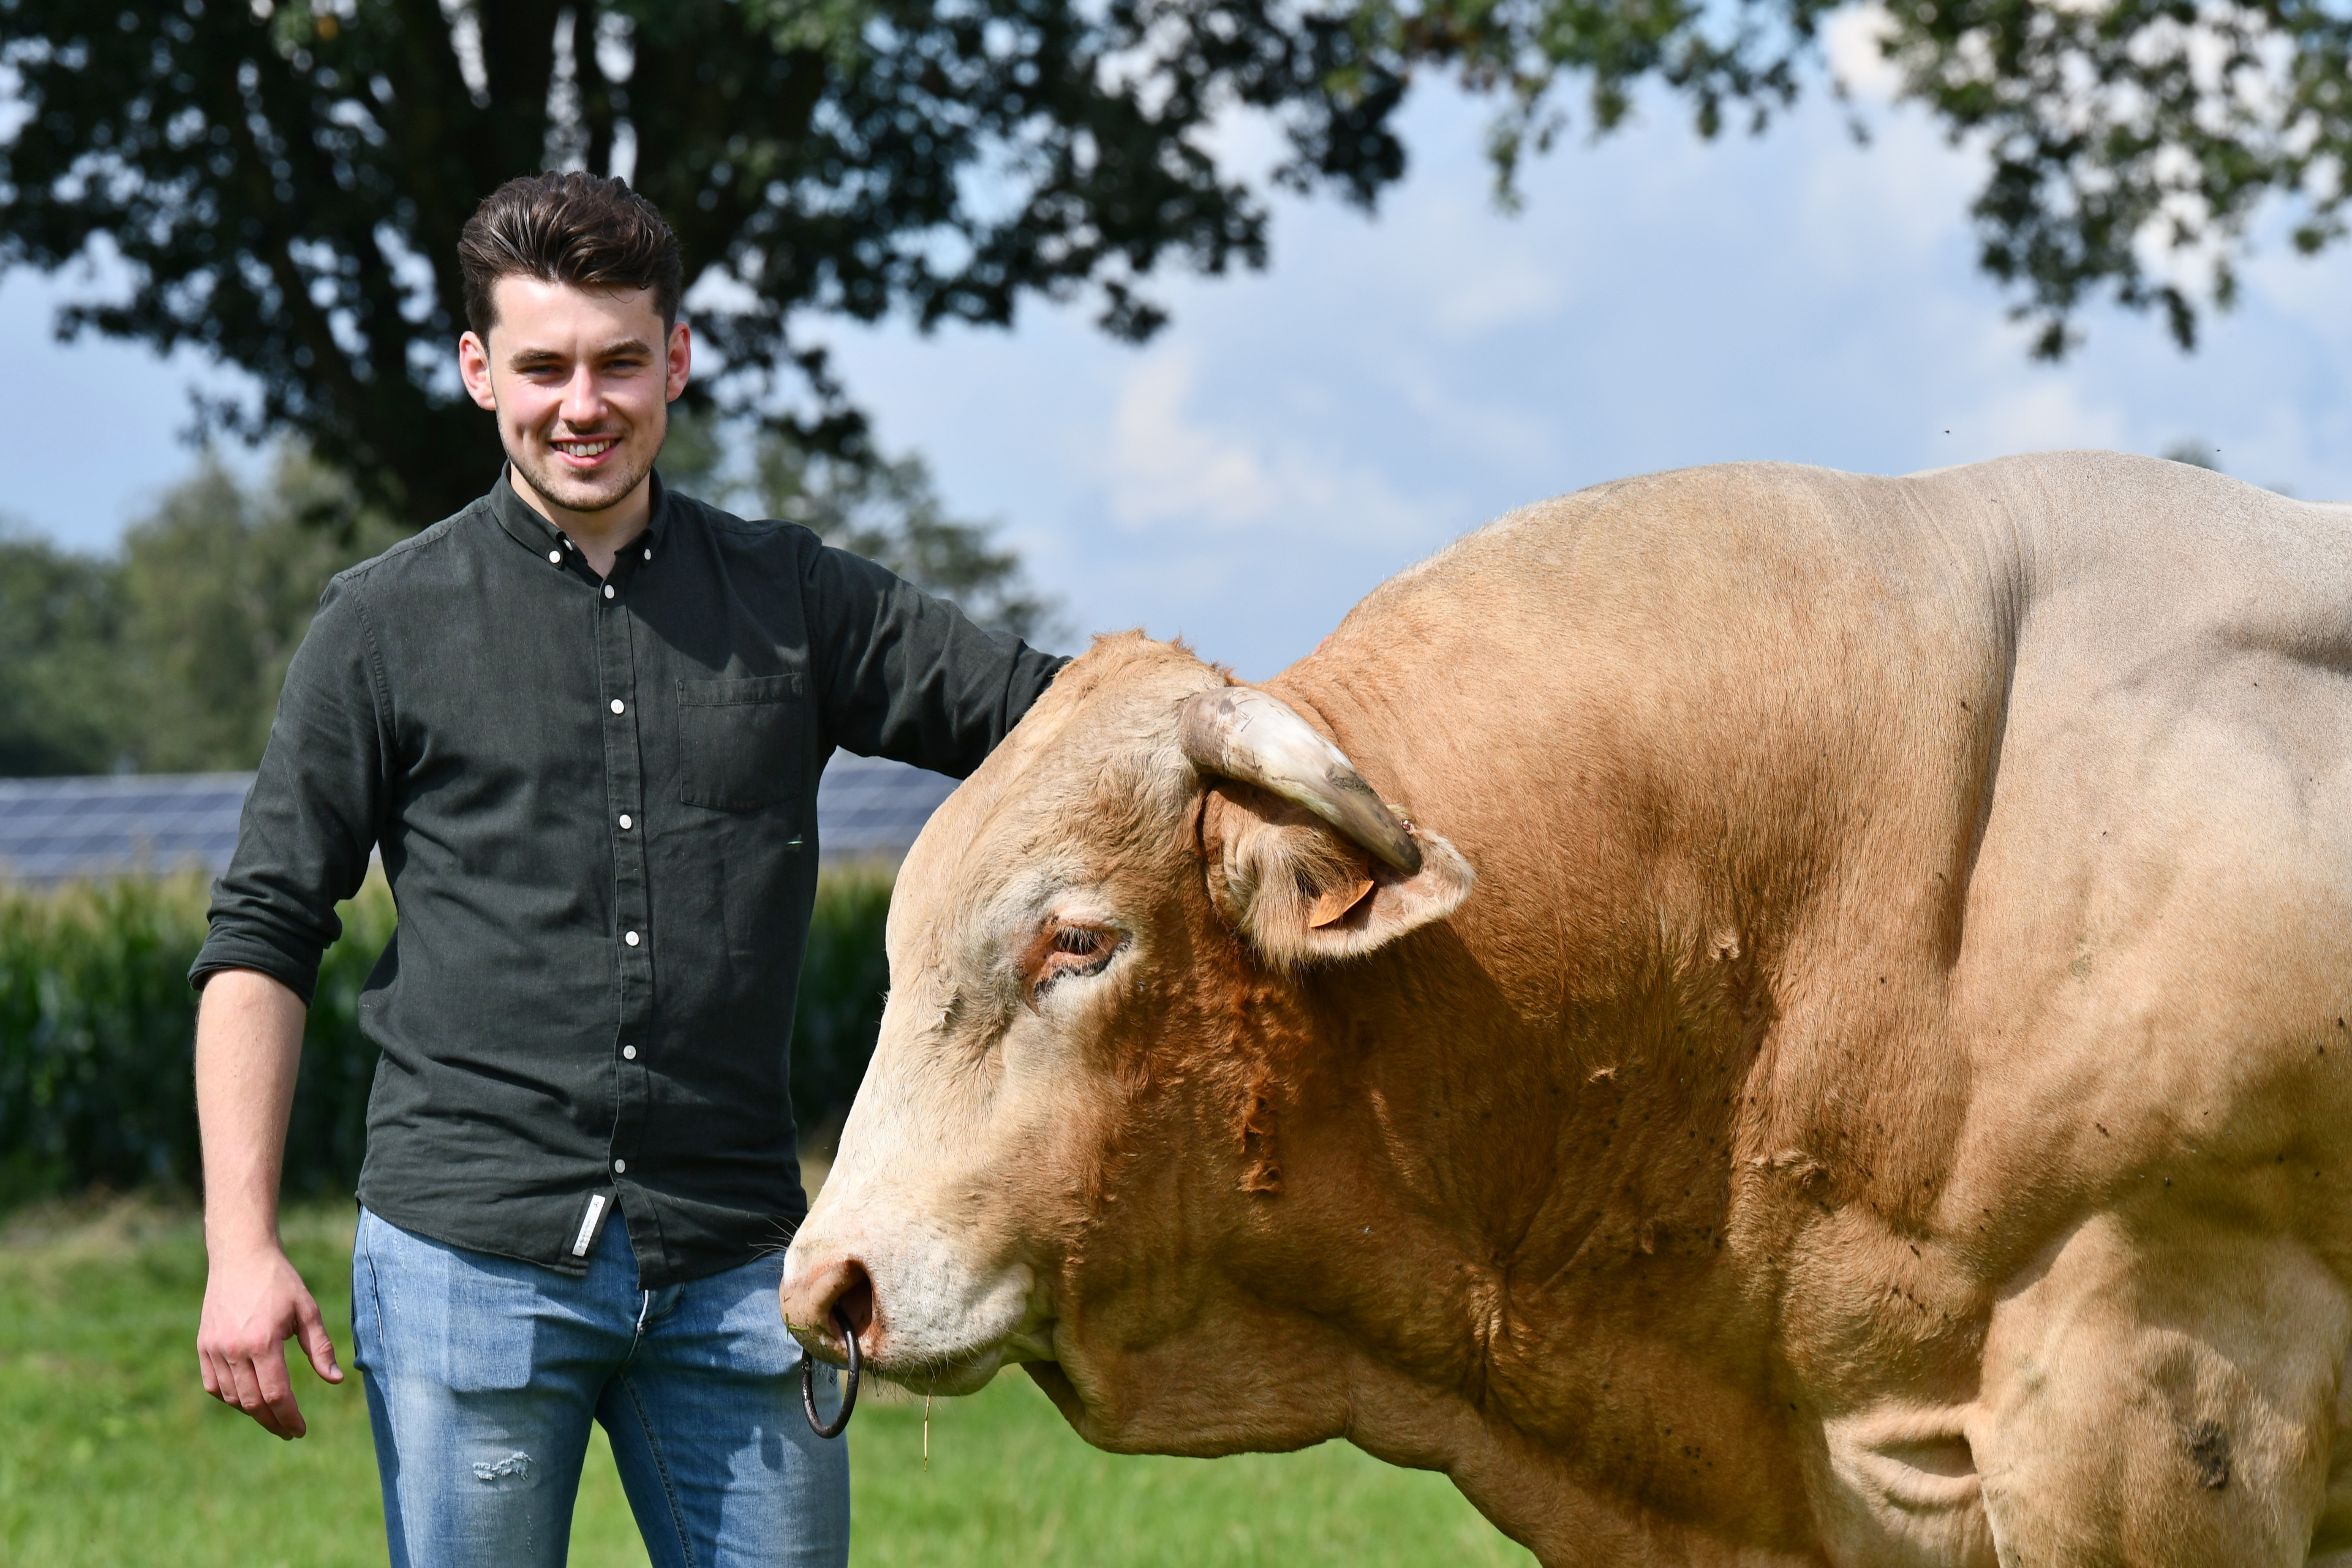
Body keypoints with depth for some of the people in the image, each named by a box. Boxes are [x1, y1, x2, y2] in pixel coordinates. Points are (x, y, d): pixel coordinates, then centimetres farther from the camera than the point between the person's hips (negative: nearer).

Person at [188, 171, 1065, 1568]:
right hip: (472, 1254, -2)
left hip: (734, 1265, 2)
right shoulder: (388, 626, 4)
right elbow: (263, 939, 4)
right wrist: (243, 1250, -5)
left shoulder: (791, 600, 9)